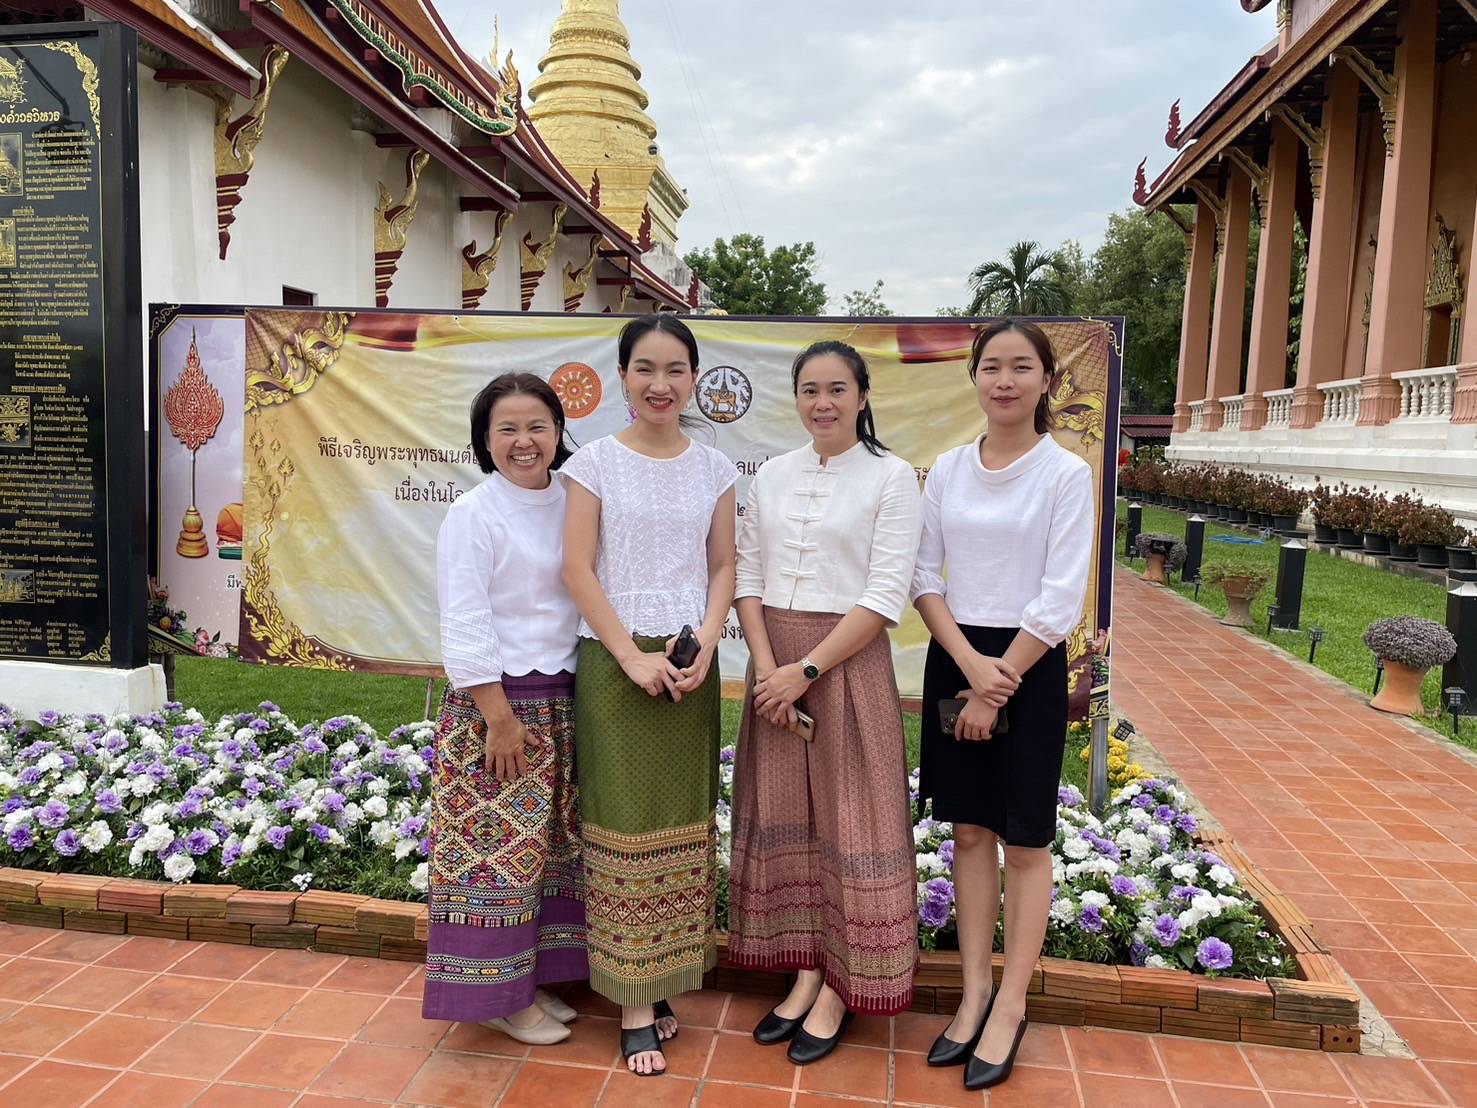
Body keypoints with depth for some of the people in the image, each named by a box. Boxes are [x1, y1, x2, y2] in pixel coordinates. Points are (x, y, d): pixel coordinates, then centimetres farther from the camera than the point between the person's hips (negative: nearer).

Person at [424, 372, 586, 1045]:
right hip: (495, 701, -7)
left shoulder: (571, 507, 7)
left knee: (549, 844, 15)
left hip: (561, 703, 7)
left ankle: (533, 976, 30)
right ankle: (497, 994, 19)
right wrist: (500, 717, -16)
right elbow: (464, 629, -15)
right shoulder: (473, 516, -11)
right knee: (497, 845, 2)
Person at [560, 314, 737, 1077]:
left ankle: (662, 981, 24)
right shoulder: (596, 462, -1)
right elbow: (577, 569, -6)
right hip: (614, 660, -3)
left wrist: (705, 647, -8)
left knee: (681, 820, 8)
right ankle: (634, 1005, 11)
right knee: (625, 821, 0)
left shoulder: (714, 469, 7)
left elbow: (722, 568, 7)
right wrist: (631, 656, -13)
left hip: (690, 662, 3)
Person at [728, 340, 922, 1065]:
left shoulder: (891, 477, -5)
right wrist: (766, 668, -8)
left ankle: (841, 988, 20)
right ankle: (805, 973, 26)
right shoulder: (773, 475, 8)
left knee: (849, 821, 4)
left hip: (848, 664, -4)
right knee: (786, 817, 10)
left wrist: (807, 670, -15)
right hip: (774, 666, 5)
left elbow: (885, 597, -11)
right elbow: (747, 578, 5)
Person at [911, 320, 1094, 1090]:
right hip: (954, 659, 4)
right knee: (969, 830, 11)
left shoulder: (1066, 473, -6)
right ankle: (974, 992, 25)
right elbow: (924, 575, 3)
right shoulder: (947, 469, 5)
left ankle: (1010, 1007, 20)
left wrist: (1000, 683, -13)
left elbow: (1060, 599, -11)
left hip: (1030, 665, -4)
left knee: (1024, 841, 6)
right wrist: (968, 663, -10)